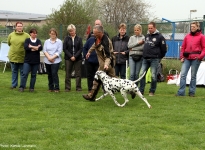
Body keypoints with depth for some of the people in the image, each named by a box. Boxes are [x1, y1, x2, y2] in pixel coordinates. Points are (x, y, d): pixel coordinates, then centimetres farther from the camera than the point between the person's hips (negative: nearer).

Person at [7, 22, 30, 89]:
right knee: (14, 71, 12)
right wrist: (14, 48, 10)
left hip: (22, 57, -2)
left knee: (23, 72, 6)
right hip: (13, 56, 3)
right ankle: (14, 84, 21)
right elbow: (9, 43, 15)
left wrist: (22, 48, -4)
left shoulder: (26, 35, -5)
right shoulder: (11, 35, 4)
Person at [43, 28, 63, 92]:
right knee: (49, 74, 7)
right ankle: (50, 88, 16)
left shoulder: (59, 42, 2)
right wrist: (48, 57, -11)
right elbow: (44, 50, 4)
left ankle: (56, 88, -9)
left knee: (54, 73, -14)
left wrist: (52, 57, -13)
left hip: (56, 60, -4)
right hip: (47, 61, 4)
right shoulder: (46, 41, 13)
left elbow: (59, 51, -6)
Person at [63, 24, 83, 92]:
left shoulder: (79, 39, 4)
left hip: (77, 58, 0)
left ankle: (78, 87, 7)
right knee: (68, 74, 1)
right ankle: (67, 88, 7)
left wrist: (75, 56, -12)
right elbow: (64, 49, -1)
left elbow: (81, 49, -1)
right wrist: (70, 56, -11)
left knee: (78, 73, 1)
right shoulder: (66, 39, 4)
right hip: (68, 58, 0)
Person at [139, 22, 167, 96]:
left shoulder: (160, 37, -4)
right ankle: (141, 91, 7)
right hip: (145, 59, 6)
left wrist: (159, 58, 1)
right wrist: (144, 55, 16)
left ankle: (152, 91, 9)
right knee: (141, 74, 1)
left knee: (153, 76, -2)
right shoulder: (146, 36, 14)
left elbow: (164, 49, -2)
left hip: (154, 59, -6)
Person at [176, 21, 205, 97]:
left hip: (196, 59, -3)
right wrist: (181, 56, 6)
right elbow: (183, 47, 16)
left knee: (193, 76, 3)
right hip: (186, 58, 3)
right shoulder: (187, 36, 14)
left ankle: (192, 92, 11)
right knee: (183, 74, -5)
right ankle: (181, 92, -3)